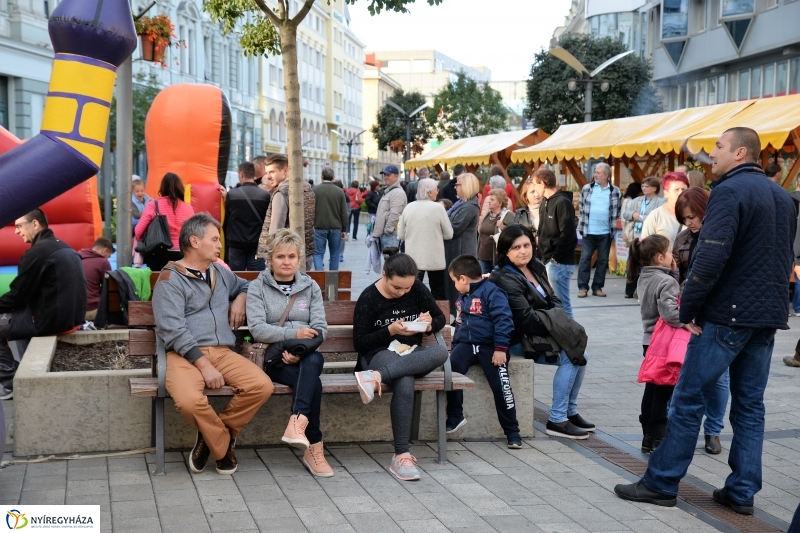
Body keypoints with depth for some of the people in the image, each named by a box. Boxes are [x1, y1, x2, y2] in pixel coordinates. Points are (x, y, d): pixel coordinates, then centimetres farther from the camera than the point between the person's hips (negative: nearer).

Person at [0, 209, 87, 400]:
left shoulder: (36, 252, -15)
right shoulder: (63, 247, 14)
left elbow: (18, 295, -12)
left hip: (52, 320, -9)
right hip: (73, 316, 9)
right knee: (20, 313, 30)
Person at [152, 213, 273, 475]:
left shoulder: (221, 273, 20)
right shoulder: (170, 279, -2)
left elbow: (245, 285, 42)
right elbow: (172, 330, -13)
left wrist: (241, 299, 16)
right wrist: (204, 364, -22)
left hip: (222, 352, 6)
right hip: (185, 354, -5)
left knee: (262, 386, -22)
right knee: (189, 399, -36)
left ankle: (213, 437, -1)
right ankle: (223, 445, -5)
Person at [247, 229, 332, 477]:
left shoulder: (311, 287, 16)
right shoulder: (258, 287, 7)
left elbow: (320, 327, 5)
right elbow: (257, 329, -8)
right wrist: (294, 333, -20)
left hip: (305, 355, 3)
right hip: (273, 357, -3)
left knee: (314, 361, -36)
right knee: (312, 382, -33)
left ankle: (297, 423, -48)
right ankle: (313, 447, -32)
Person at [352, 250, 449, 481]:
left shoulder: (418, 290, 4)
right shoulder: (369, 297, -4)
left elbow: (441, 318, 17)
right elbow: (359, 342, -4)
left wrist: (430, 324, -7)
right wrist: (390, 331, -17)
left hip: (413, 355, 4)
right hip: (381, 354, -4)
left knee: (441, 351, -33)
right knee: (404, 383, -40)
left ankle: (377, 376, -43)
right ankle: (401, 455, -36)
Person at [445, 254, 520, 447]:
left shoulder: (491, 292, -9)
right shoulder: (463, 298, 20)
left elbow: (504, 320, -16)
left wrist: (501, 348, -21)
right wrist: (455, 348, 21)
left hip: (490, 346, -6)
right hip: (466, 344, 7)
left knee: (501, 385, -14)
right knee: (451, 367, -22)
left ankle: (512, 431, -2)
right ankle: (455, 417, -12)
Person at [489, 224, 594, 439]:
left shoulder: (536, 267, 7)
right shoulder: (505, 280, -19)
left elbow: (553, 299, 13)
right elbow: (526, 319, -24)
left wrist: (560, 317, -9)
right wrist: (559, 326, -16)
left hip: (537, 334, 8)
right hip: (518, 340, -8)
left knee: (579, 354, -5)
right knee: (569, 356, -20)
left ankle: (571, 412, 9)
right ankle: (557, 420, -15)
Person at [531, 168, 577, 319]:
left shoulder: (562, 202, -13)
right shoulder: (544, 203, 15)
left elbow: (567, 235, -19)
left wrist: (555, 258, -16)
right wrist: (541, 254, 7)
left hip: (559, 263, -9)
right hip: (546, 261, 9)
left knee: (561, 303, -5)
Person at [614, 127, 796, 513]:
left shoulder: (730, 191, -13)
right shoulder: (783, 197, 15)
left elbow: (710, 259, -21)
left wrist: (686, 311, -13)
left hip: (728, 313, -8)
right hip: (769, 316, 8)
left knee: (689, 399, -1)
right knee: (750, 404, 11)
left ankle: (661, 483, 5)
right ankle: (742, 492, 13)